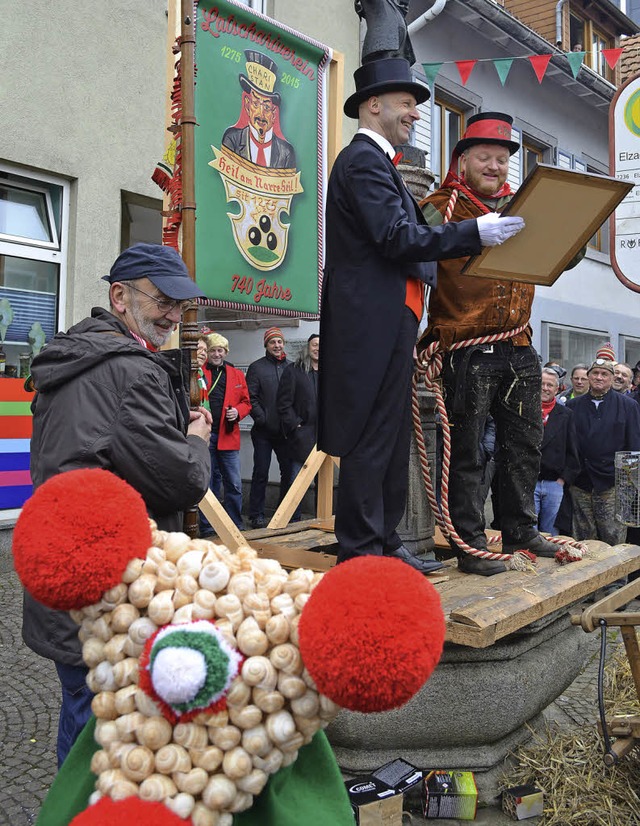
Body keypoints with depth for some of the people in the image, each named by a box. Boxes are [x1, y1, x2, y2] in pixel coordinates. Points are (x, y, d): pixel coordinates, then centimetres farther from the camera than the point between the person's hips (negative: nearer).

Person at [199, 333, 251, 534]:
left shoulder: (237, 375, 12)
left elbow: (246, 402, 13)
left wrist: (237, 411, -6)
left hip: (228, 436, 2)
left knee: (234, 484, 4)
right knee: (207, 484, 7)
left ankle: (236, 525, 15)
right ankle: (207, 528, 16)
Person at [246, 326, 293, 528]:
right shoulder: (256, 368, 2)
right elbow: (251, 398, -4)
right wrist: (262, 419, -13)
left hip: (286, 431, 3)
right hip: (263, 432, -3)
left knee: (289, 472, 8)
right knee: (261, 473, 2)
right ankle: (257, 515, 9)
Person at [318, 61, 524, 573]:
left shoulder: (377, 162, 25)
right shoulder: (363, 159, -8)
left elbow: (404, 236, 20)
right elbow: (396, 238, -19)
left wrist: (473, 241, 12)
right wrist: (476, 232, -17)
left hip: (391, 322, 11)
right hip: (375, 321, -11)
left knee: (391, 438, 12)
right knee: (371, 439, -7)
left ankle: (383, 543, 21)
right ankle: (361, 551, 2)